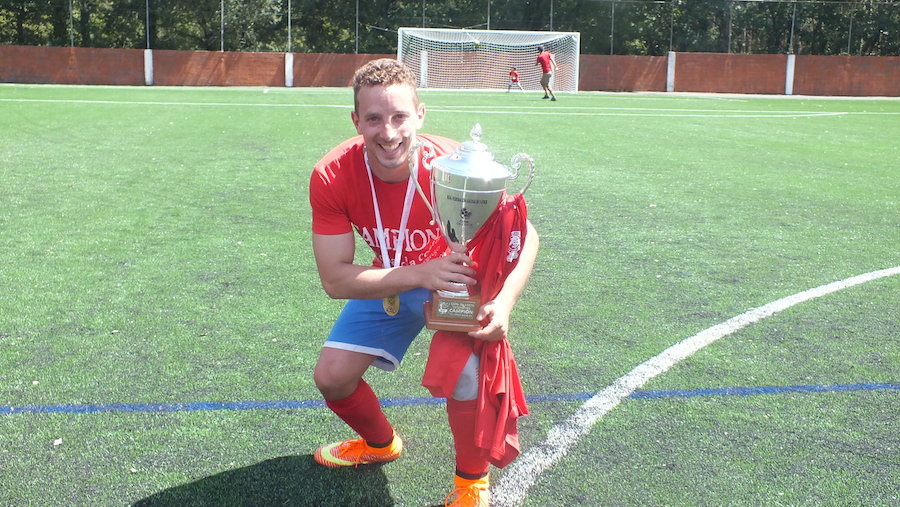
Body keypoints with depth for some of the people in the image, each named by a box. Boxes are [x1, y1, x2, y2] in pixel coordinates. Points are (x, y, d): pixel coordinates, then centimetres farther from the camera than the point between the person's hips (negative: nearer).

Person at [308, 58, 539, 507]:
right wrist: (419, 275, -43)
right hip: (388, 282, 3)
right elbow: (335, 280, -28)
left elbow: (524, 236, -22)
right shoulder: (330, 178, -28)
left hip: (461, 276, -3)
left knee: (459, 374, -27)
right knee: (331, 376, -2)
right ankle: (380, 443, 35)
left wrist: (503, 302, -41)